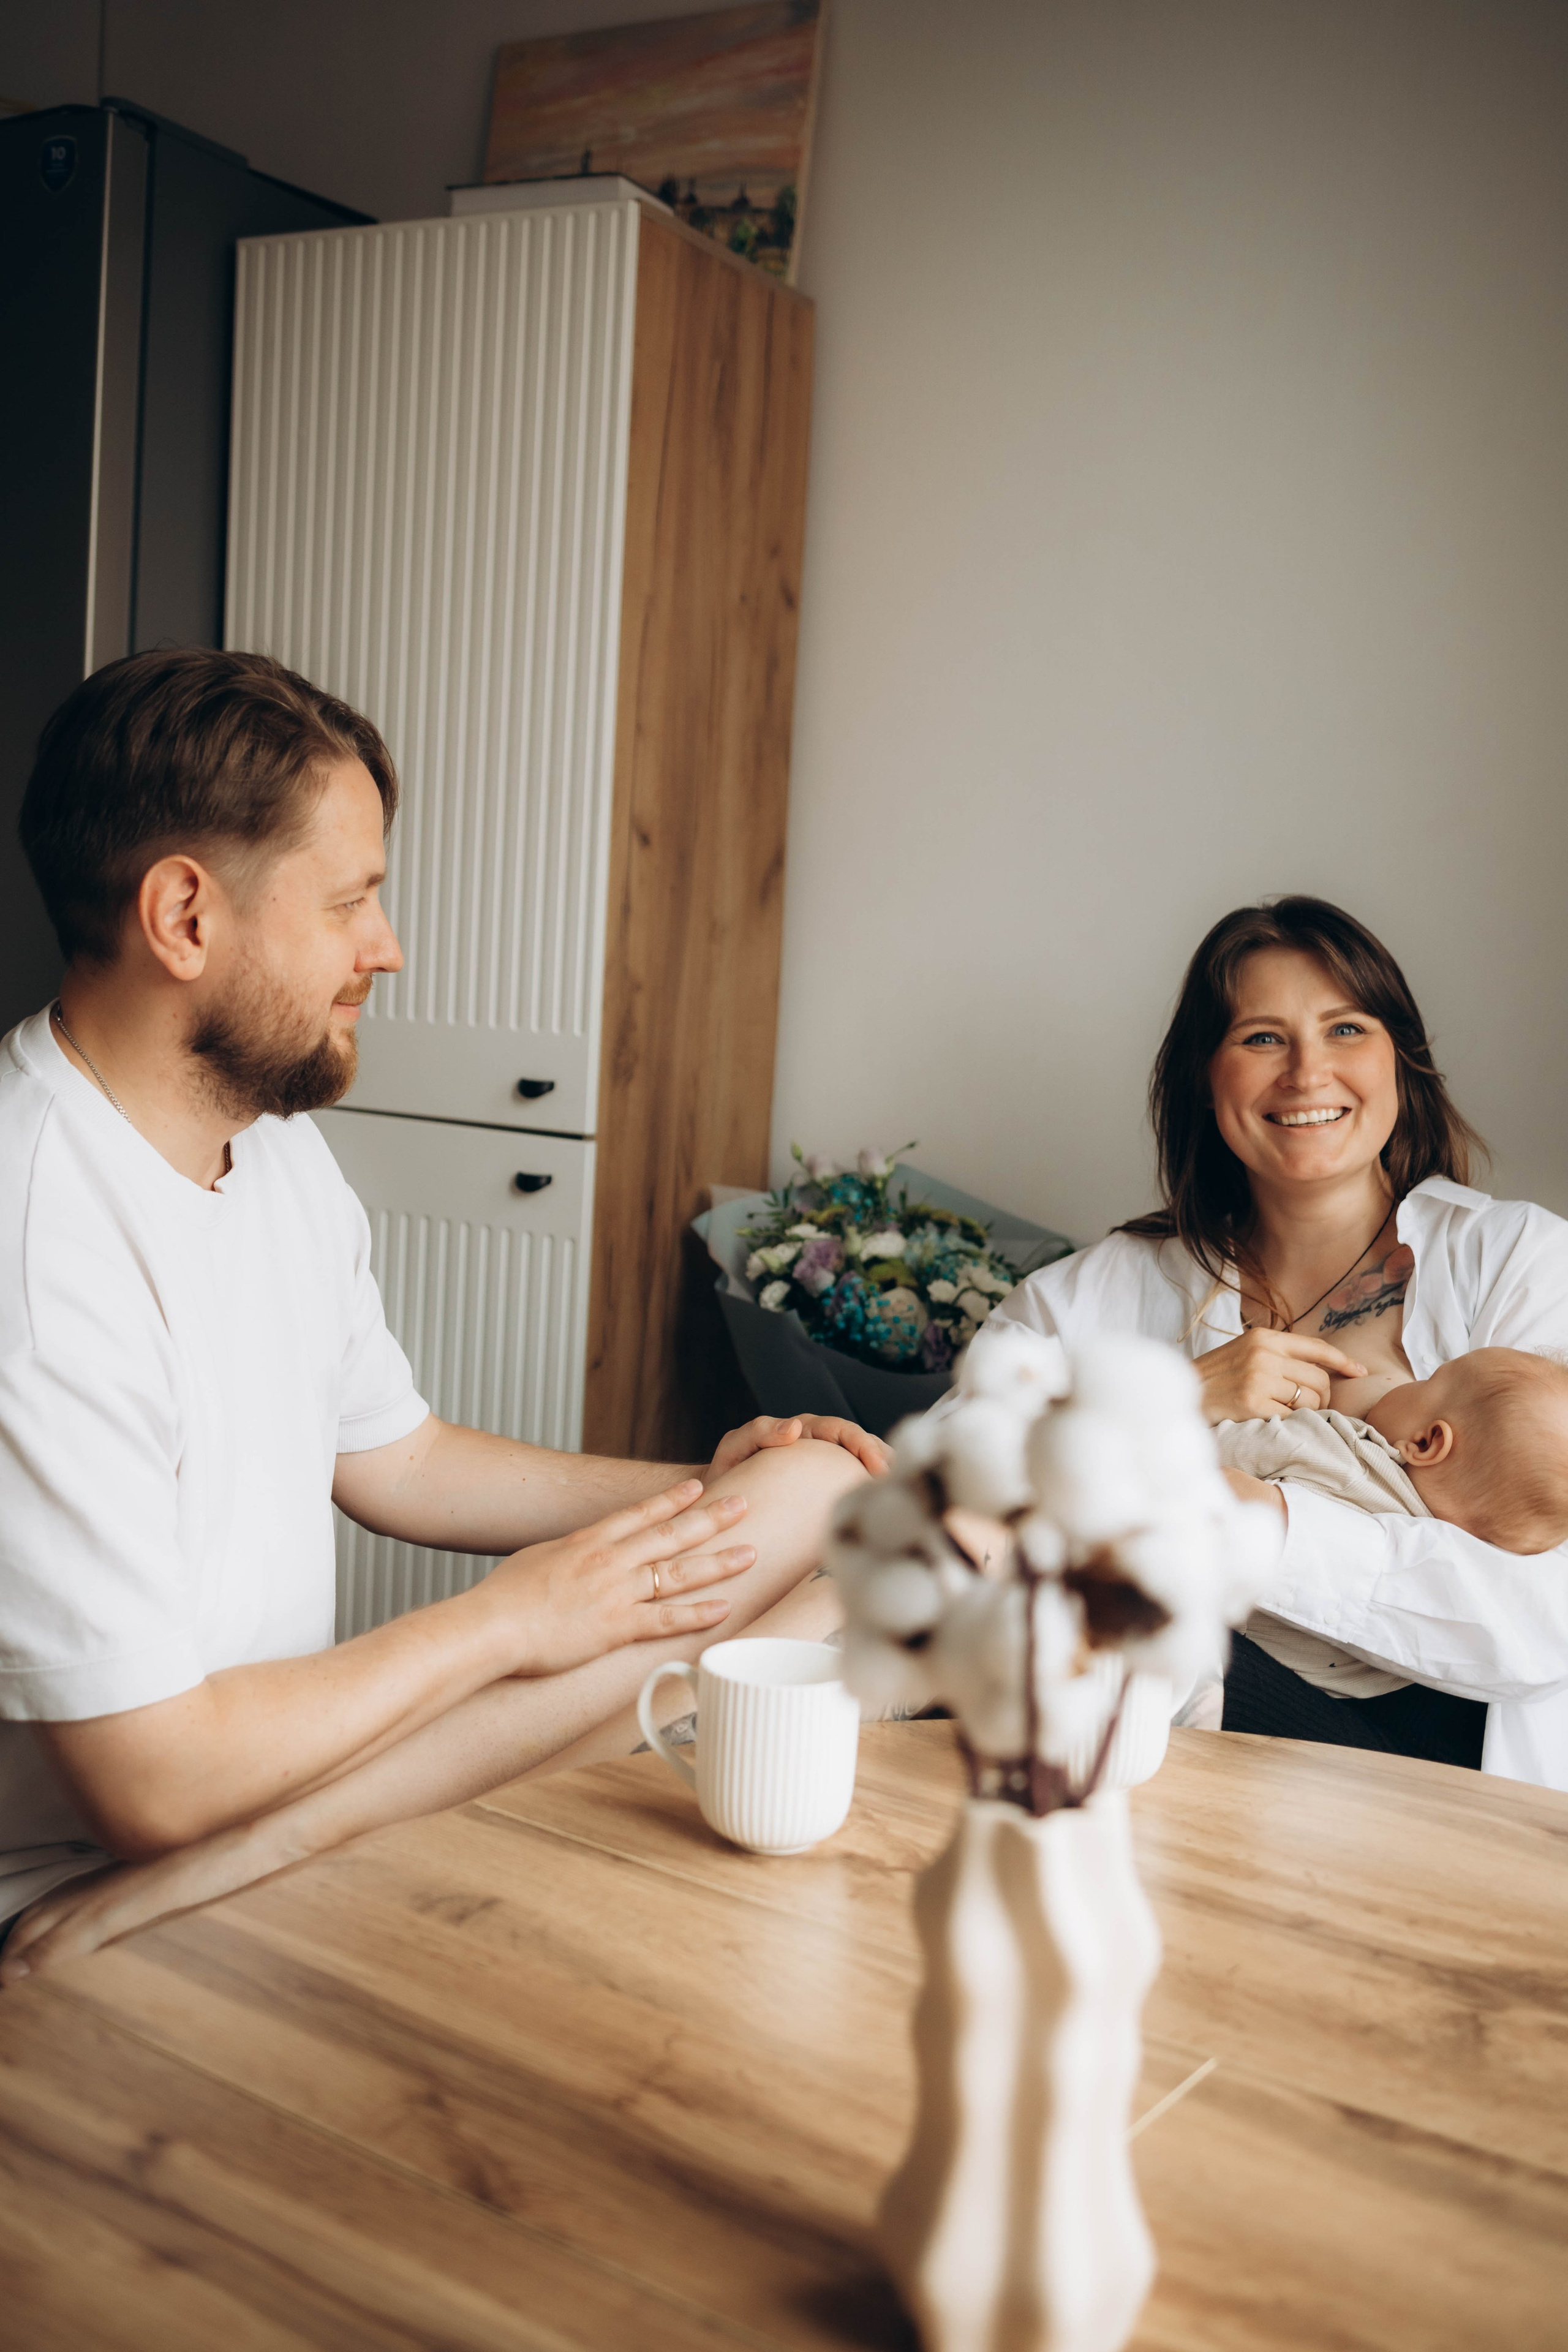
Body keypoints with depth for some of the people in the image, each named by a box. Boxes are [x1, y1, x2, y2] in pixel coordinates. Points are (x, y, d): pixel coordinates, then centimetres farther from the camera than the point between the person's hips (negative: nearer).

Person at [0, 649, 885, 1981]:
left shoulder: (277, 1147, 6)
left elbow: (396, 1461, 17)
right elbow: (157, 1784, -24)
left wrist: (699, 1490, 4)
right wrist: (513, 1616, -13)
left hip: (269, 1762, 11)